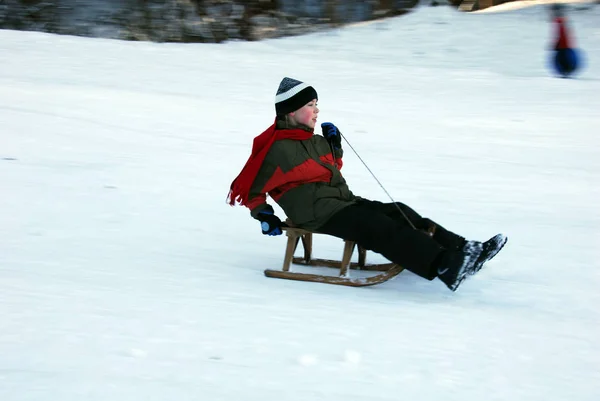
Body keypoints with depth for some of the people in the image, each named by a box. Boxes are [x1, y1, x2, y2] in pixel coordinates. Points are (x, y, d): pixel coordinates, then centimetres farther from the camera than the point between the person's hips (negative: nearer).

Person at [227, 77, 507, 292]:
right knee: (383, 230, -26)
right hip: (318, 214, -10)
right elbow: (253, 188, -5)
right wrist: (264, 216, -14)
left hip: (345, 201, 10)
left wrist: (334, 148, 15)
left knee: (399, 214, -6)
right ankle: (446, 266, -40)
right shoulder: (279, 148, -11)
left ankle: (461, 249, -14)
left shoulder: (314, 140, 17)